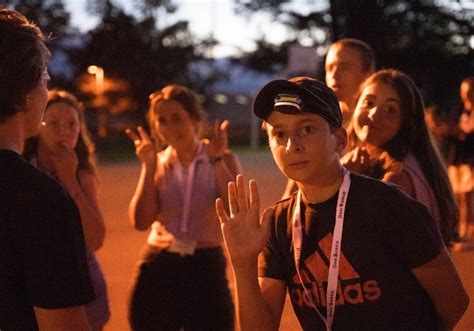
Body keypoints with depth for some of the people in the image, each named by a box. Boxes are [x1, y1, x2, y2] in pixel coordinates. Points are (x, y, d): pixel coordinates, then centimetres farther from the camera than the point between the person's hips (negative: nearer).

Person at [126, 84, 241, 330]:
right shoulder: (157, 164, 5)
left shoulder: (223, 160, 1)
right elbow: (141, 221, -8)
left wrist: (217, 161, -15)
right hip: (157, 269, 2)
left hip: (206, 268, -2)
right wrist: (148, 166, -10)